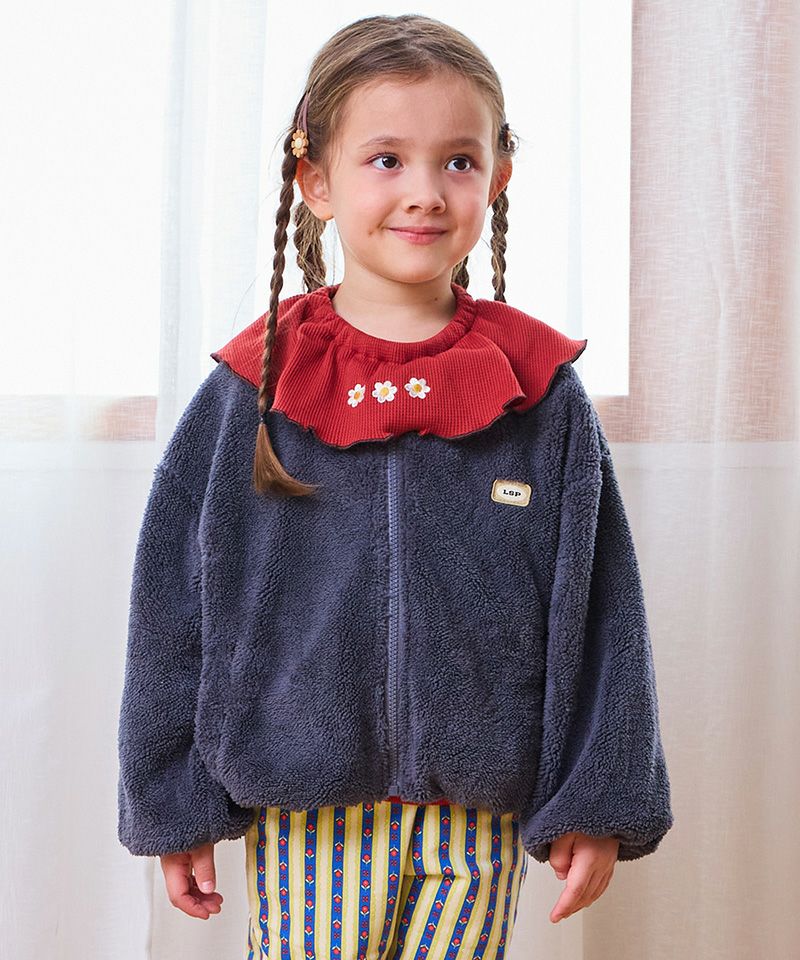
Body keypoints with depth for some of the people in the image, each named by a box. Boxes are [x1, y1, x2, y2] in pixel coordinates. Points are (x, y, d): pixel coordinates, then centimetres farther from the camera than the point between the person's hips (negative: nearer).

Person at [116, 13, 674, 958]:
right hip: (304, 817, 0)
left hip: (477, 819, 1)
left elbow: (599, 613, 2)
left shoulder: (543, 395, -2)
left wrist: (595, 805, 2)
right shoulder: (249, 392, -4)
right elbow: (174, 611, 1)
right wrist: (175, 806, 3)